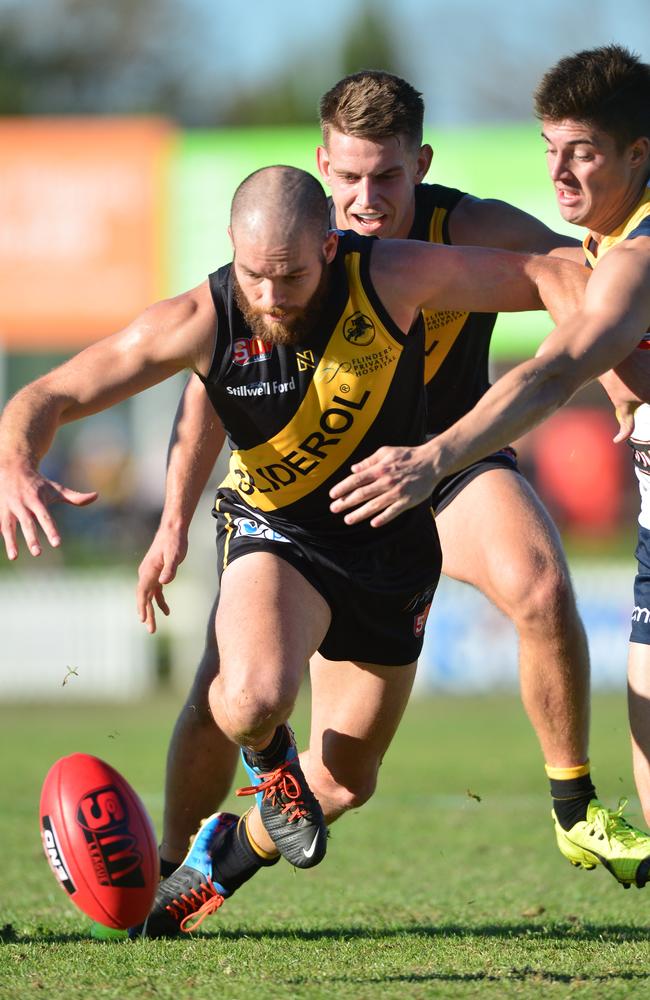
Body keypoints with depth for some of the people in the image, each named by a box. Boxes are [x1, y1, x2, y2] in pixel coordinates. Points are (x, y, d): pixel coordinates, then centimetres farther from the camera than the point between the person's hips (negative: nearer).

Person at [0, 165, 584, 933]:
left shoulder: (391, 278, -21)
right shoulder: (200, 322, -21)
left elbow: (543, 276, -11)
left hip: (390, 546, 2)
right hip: (273, 532, -2)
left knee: (340, 783, 9)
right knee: (253, 701, -33)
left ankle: (224, 855, 41)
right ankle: (268, 765, 6)